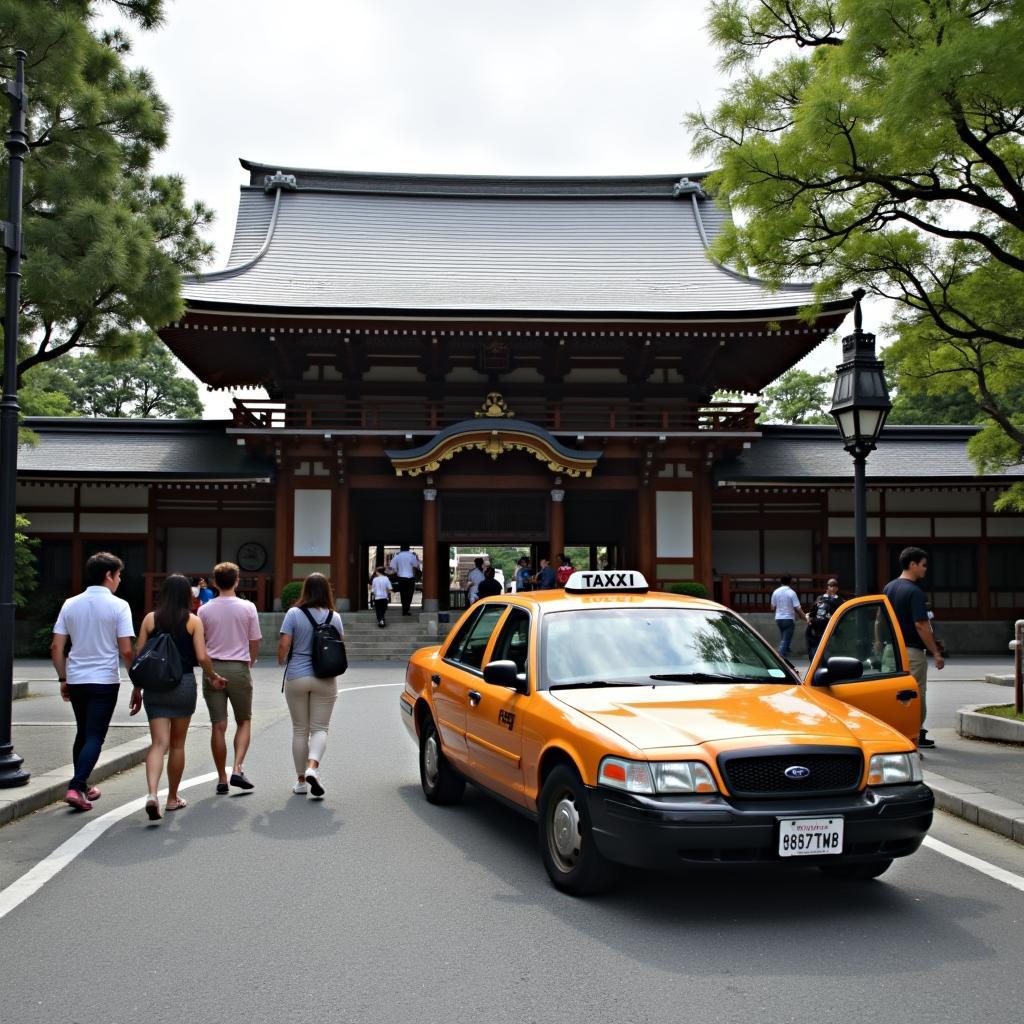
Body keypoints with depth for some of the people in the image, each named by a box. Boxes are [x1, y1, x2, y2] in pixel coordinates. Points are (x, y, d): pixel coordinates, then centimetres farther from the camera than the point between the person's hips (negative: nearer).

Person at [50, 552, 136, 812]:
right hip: (105, 680, -5)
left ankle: (82, 786, 28)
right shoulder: (118, 606, -9)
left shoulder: (70, 604, 4)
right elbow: (126, 651, -12)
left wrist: (62, 679, 14)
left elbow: (56, 647, 4)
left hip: (76, 679, 5)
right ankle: (76, 787, -13)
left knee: (83, 733, 19)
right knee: (95, 737, -1)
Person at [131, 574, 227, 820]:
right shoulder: (193, 620, -3)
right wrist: (214, 677, 8)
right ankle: (173, 798, 23)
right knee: (177, 744, 13)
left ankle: (152, 794, -21)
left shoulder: (150, 619, 2)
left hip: (154, 686, 1)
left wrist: (137, 689, 12)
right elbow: (202, 657, -9)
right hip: (184, 684, -1)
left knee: (159, 743, 0)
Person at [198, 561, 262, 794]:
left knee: (218, 726, 6)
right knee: (244, 722, 12)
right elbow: (255, 643, 1)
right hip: (239, 669, -1)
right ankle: (237, 769, -5)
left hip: (213, 669, 1)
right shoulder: (248, 607, -4)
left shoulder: (205, 610, 0)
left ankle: (222, 779, 10)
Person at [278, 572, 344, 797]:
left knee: (300, 729, 10)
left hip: (296, 678, 0)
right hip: (325, 678, 0)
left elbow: (283, 646, -9)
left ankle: (301, 780, 16)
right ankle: (312, 767, -18)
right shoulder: (334, 617, -2)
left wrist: (281, 661, 11)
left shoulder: (294, 614, -7)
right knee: (320, 728, 6)